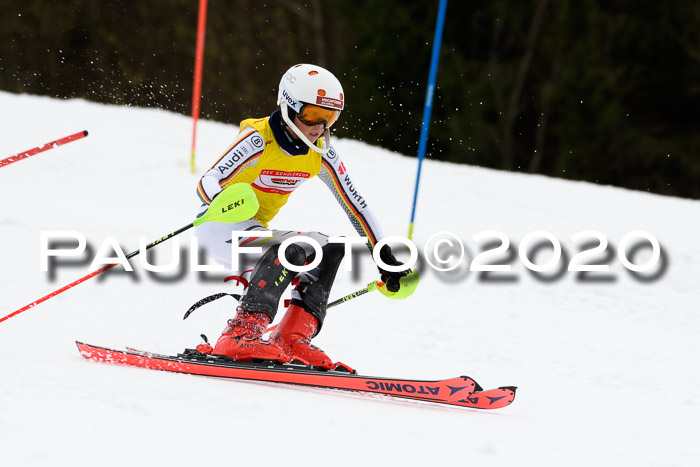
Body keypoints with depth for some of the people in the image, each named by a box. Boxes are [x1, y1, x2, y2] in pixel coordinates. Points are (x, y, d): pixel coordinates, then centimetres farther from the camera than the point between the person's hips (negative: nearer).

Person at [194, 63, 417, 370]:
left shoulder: (321, 154, -1)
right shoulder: (258, 140, -21)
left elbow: (355, 204, 5)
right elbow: (207, 184, -27)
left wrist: (385, 257, 2)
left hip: (255, 230, 8)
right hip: (218, 225, -8)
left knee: (330, 248, -5)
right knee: (290, 250, -31)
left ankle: (292, 339, -13)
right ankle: (240, 334, -40)